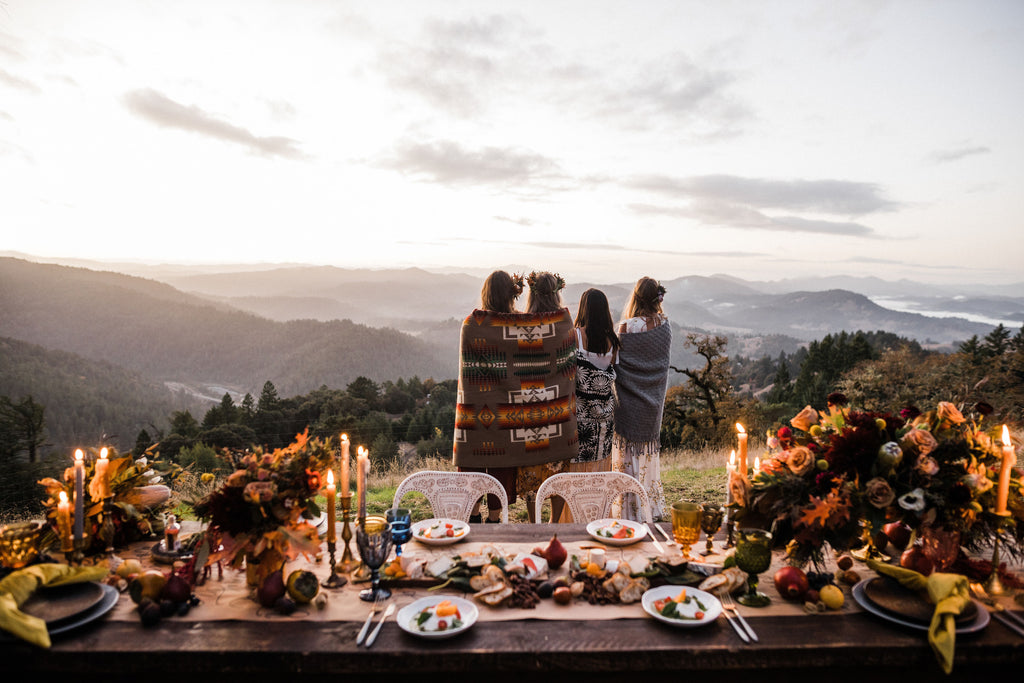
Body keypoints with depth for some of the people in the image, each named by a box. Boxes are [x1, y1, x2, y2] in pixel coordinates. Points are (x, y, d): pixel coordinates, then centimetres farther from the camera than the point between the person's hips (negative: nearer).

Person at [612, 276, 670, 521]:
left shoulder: (627, 328, -20)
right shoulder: (665, 325, -3)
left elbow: (616, 361, -13)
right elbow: (665, 355, 8)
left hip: (630, 403, -5)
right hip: (654, 400, 6)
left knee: (630, 455, 5)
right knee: (650, 452, 20)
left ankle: (633, 513, 13)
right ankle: (654, 508, 31)